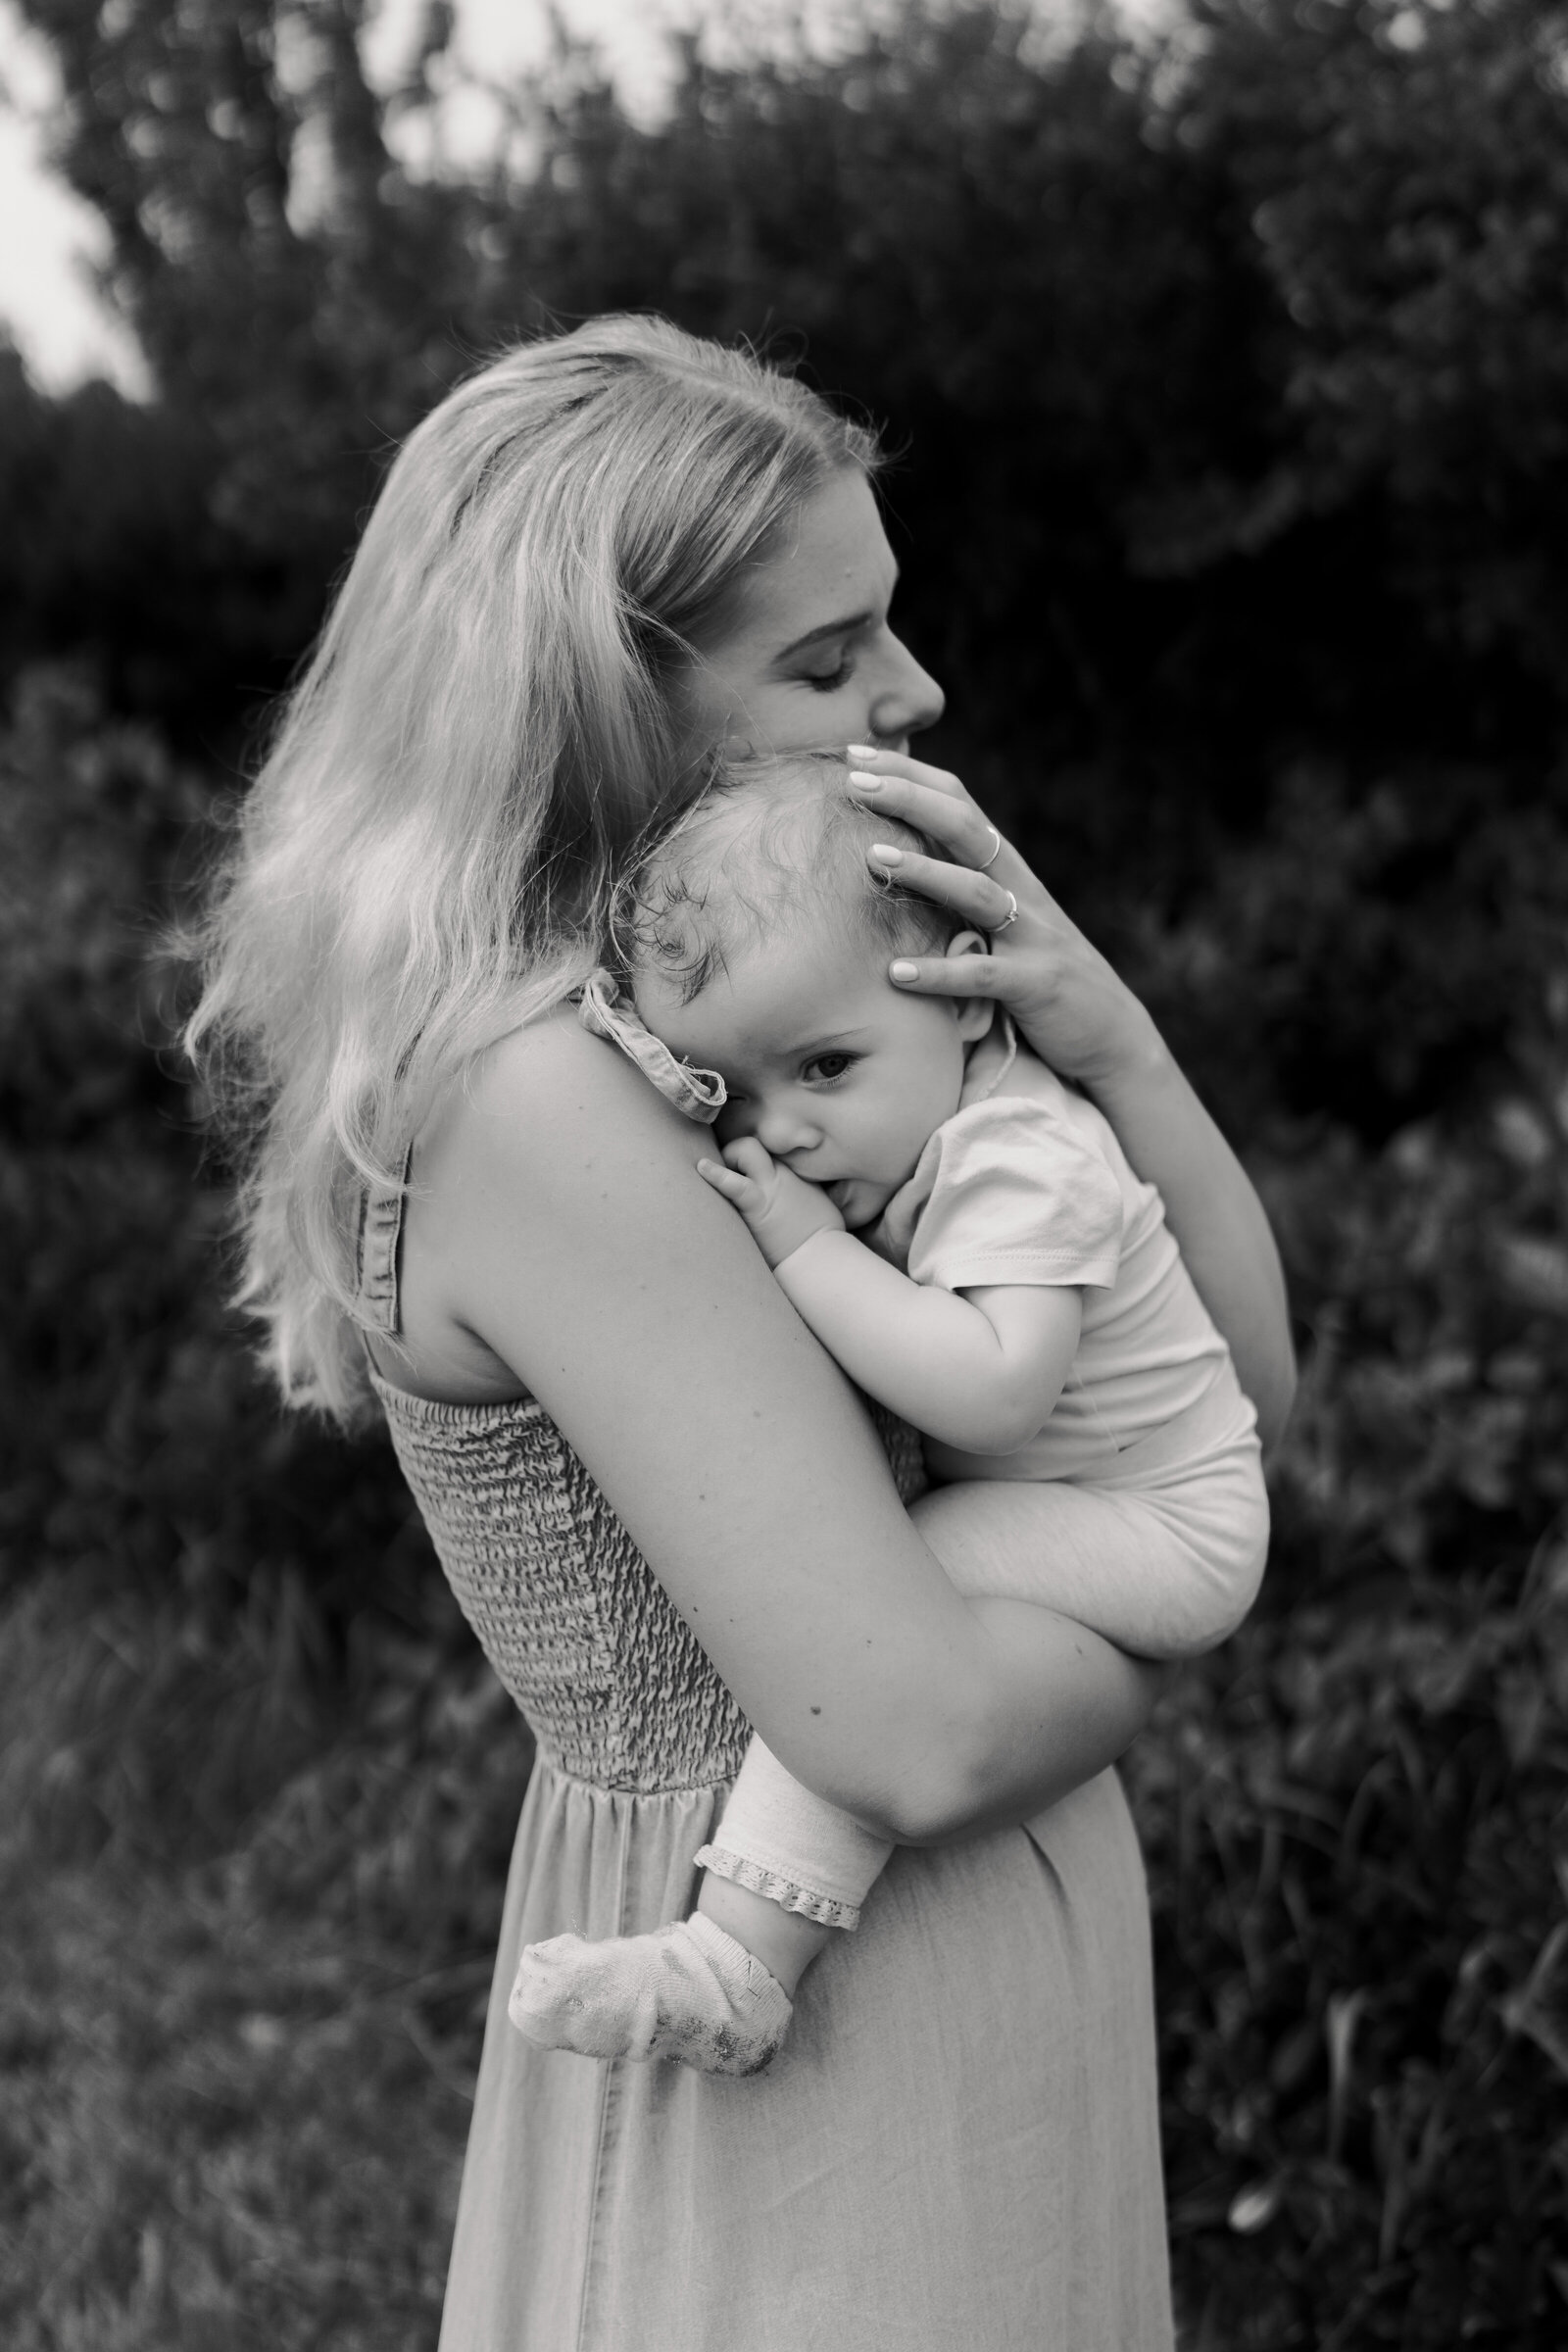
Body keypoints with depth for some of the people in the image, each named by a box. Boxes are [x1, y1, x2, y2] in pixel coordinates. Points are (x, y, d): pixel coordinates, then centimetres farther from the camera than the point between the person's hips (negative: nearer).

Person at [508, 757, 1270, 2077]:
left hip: (1164, 1532, -10)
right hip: (1025, 1500, 10)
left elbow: (993, 1388, -40)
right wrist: (680, 1097, -13)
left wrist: (808, 1252, -34)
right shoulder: (879, 1120, -1)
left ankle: (737, 1968, -30)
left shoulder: (1020, 1163, -28)